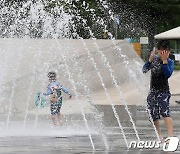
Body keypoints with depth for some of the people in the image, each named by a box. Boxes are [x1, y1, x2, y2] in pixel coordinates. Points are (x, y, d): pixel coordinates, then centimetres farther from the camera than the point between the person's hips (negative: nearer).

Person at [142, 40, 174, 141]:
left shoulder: (170, 62, -6)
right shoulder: (154, 59, 5)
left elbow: (168, 74, -22)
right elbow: (144, 70, 0)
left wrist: (164, 61, -26)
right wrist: (150, 60, -14)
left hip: (163, 91, -5)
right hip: (153, 91, 5)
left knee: (165, 113, -24)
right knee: (154, 116, 10)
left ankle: (171, 136, -33)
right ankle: (159, 136, 28)